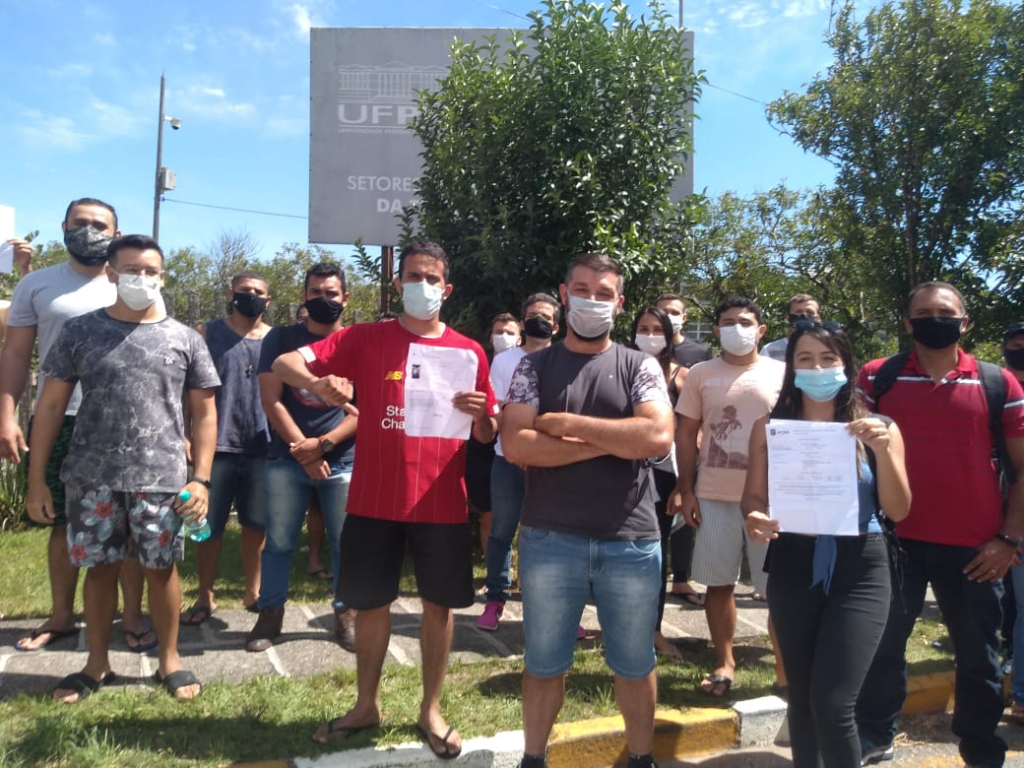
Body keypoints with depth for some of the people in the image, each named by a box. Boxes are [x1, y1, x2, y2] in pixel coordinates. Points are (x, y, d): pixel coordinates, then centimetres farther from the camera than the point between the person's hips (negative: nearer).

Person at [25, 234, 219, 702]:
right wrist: (36, 479, 2)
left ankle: (169, 659, 24)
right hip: (91, 478, 1)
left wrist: (201, 478, -4)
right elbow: (51, 406, 5)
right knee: (99, 569, 10)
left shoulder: (184, 340, 3)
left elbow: (204, 412, 4)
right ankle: (96, 663, 29)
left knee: (160, 569, 7)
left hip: (161, 478, -1)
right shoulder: (79, 332, 4)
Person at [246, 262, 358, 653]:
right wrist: (303, 449, -11)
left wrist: (322, 444, -13)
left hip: (343, 461, 0)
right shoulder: (281, 338, 4)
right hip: (287, 459, 1)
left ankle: (345, 615, 20)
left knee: (346, 544, 5)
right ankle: (270, 614, 22)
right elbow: (271, 400, -2)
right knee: (278, 543, 7)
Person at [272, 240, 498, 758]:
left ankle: (430, 710, 29)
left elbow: (486, 436, 7)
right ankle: (366, 704, 33)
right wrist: (316, 381, -30)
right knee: (371, 603, 12)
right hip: (374, 501, 0)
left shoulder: (469, 353, 2)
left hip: (442, 503, 1)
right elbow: (284, 363, -8)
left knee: (440, 605, 10)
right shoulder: (366, 338, -1)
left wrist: (479, 414, -16)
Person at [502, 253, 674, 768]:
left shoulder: (639, 367, 3)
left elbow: (658, 437, -14)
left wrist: (569, 423, -13)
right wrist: (610, 443, -12)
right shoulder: (535, 367, 2)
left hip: (632, 541, 1)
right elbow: (515, 445, -11)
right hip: (549, 540, 0)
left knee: (635, 663, 16)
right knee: (544, 662, 15)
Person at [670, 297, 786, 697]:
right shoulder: (701, 374, 4)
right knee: (719, 583, 9)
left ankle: (785, 665, 22)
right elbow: (686, 434, 5)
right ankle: (724, 662, 26)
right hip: (714, 496, 1)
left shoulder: (781, 373, 2)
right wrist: (686, 490, 0)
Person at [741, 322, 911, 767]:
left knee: (832, 703, -8)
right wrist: (755, 518, -20)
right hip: (793, 566, 2)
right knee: (801, 695, 13)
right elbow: (753, 496, 3)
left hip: (859, 569, -1)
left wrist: (882, 450, -16)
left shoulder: (878, 428, 0)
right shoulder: (770, 427, 1)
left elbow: (898, 510, -2)